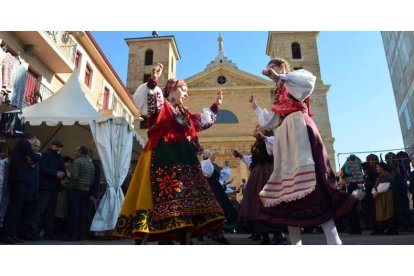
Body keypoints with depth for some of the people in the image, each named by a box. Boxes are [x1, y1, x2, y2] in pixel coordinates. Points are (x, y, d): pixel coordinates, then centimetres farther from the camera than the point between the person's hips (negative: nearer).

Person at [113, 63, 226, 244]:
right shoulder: (160, 105, 2)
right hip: (163, 158, -8)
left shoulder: (184, 113, 24)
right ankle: (141, 242, -10)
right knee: (159, 196, -15)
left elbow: (202, 121, 35)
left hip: (183, 159, 8)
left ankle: (186, 241, 12)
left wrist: (215, 106, 33)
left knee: (186, 198, 5)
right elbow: (149, 101, -21)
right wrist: (152, 81, -35)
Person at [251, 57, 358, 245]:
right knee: (287, 181, -3)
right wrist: (256, 107, 31)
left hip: (299, 129, -8)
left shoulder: (296, 77, 13)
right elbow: (269, 123, 27)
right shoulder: (278, 95, 31)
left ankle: (333, 241, -24)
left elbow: (309, 80, -15)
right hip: (284, 137, 8)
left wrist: (279, 76, -17)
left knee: (310, 180, -21)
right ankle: (295, 243, -3)